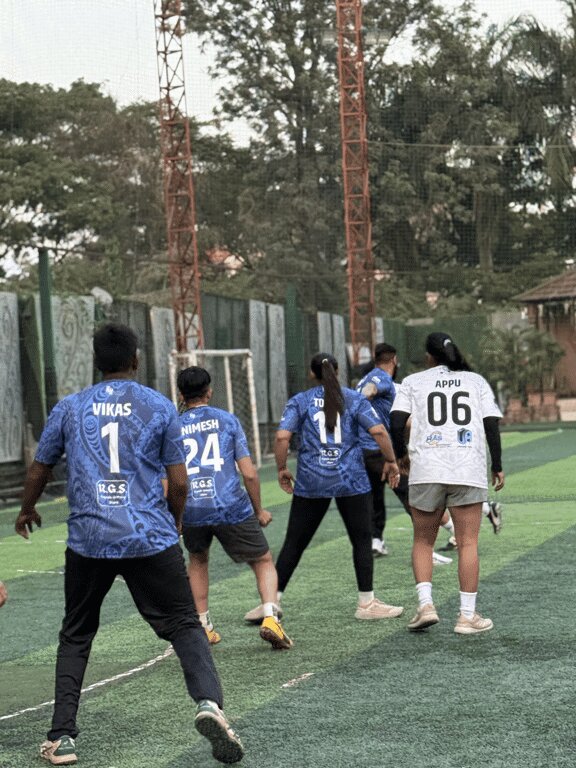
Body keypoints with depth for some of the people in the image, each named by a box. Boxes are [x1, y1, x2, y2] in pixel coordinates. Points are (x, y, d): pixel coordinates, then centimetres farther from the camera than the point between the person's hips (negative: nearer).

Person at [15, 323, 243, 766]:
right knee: (184, 625, 6)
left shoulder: (69, 409, 8)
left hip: (88, 542, 2)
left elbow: (39, 471, 18)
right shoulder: (160, 407, 3)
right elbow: (179, 483, 3)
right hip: (152, 539, -1)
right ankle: (209, 702, -19)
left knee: (75, 637, 17)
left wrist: (27, 511, 38)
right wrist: (175, 523, 23)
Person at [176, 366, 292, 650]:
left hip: (192, 510, 2)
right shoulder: (227, 420, 6)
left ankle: (203, 627, 26)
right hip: (232, 507, -2)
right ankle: (270, 618, -7)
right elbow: (249, 473, 0)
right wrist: (259, 510, 13)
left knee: (198, 560, 30)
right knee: (263, 561, 15)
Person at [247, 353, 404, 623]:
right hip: (351, 481, -1)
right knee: (361, 540, 9)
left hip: (311, 483, 1)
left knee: (294, 544, 7)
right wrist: (391, 461, 6)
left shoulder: (299, 402, 4)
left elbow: (282, 437, -8)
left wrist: (282, 469, 4)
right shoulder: (354, 399, 5)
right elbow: (378, 431, -5)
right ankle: (367, 603, 12)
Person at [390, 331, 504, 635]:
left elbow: (396, 421, -2)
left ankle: (425, 604, -1)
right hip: (469, 472, 0)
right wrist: (497, 467, 10)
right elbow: (492, 424, 5)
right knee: (468, 544, 3)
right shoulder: (476, 381, 12)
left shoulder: (413, 381, 9)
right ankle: (467, 615, 3)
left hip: (426, 471, 0)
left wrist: (401, 455, 14)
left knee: (423, 541, 13)